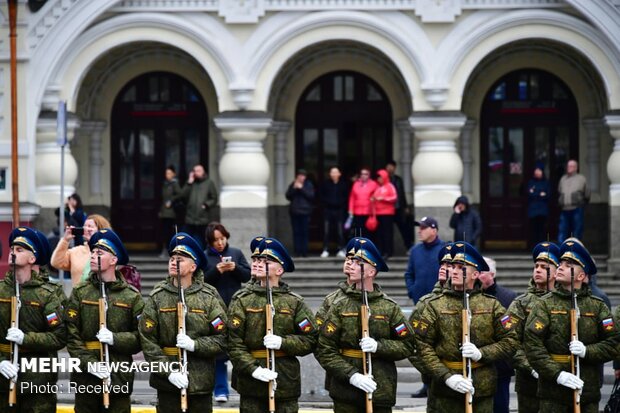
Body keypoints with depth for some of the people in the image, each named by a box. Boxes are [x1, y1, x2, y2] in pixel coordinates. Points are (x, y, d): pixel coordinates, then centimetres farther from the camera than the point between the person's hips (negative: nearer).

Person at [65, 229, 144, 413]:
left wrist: (114, 339, -16)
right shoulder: (80, 292, 4)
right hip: (85, 376, 1)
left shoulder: (132, 296, 3)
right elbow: (71, 334, -4)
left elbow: (141, 338, -1)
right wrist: (89, 363, -14)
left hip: (119, 376, -1)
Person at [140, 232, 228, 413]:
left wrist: (195, 345, -18)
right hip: (166, 379, 0)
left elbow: (222, 338, -3)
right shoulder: (157, 296, -1)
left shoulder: (209, 297, -2)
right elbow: (147, 340, -5)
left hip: (201, 380, 0)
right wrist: (168, 371, -13)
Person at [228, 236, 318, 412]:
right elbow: (234, 343, -6)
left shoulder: (294, 302, 5)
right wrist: (254, 369, -18)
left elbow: (310, 340, 3)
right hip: (251, 383, -1)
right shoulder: (242, 300, 1)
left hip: (286, 383, 1)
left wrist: (283, 342, -14)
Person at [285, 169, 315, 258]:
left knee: (304, 232, -5)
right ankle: (298, 251, 0)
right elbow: (288, 196, 4)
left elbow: (311, 196, -8)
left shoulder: (309, 185, 5)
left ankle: (304, 251, -2)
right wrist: (294, 188, -9)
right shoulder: (293, 185, 10)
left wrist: (302, 188, -13)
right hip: (294, 212, 2)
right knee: (296, 232, -1)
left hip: (305, 211, -2)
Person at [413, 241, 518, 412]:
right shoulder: (434, 306, 2)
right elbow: (422, 346, -5)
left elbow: (510, 341, 4)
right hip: (445, 392, -1)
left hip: (482, 391, 1)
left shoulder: (492, 305, 6)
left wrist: (481, 353, -13)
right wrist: (447, 377, -16)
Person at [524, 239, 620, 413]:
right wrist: (557, 374, -18)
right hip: (553, 392, -2)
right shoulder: (545, 304, 2)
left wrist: (586, 351, -14)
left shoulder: (597, 306, 7)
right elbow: (532, 344, -9)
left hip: (588, 391, 2)